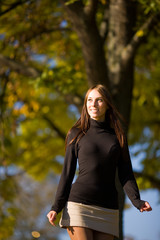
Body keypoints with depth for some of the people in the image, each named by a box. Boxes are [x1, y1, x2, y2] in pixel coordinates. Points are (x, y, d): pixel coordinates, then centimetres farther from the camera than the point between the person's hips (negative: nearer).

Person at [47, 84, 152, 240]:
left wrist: (136, 200, -10)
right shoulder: (77, 134, 7)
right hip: (79, 204, -2)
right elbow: (67, 172, 7)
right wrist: (56, 207, -3)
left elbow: (125, 174, 8)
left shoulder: (118, 137, 12)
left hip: (107, 210, 3)